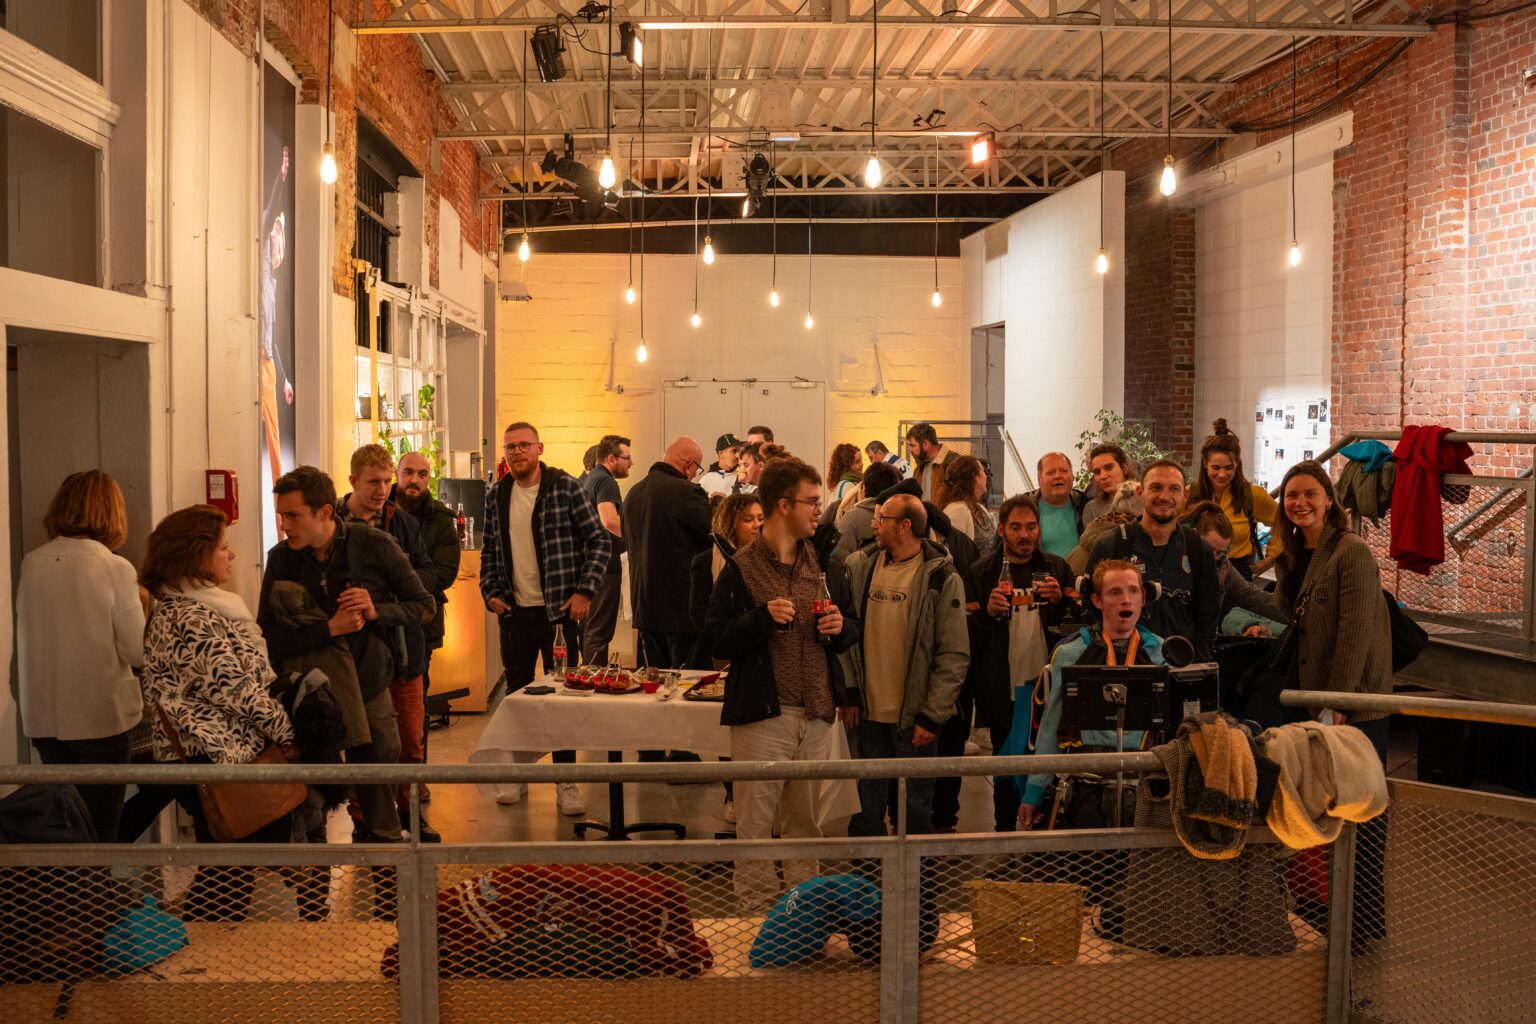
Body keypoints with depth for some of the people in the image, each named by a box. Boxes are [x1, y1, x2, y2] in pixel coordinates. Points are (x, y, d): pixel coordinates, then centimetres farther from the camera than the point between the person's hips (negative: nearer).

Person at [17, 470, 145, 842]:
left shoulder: (31, 563, 0)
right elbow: (137, 653, -11)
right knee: (98, 831, 5)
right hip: (101, 716, -5)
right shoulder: (114, 568, -13)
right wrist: (140, 607, 6)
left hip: (43, 718, 5)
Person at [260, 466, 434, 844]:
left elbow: (425, 606, -1)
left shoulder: (374, 545, -8)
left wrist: (377, 611, -19)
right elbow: (267, 639, -11)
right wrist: (329, 628, -23)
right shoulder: (281, 558, -5)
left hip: (370, 689, -1)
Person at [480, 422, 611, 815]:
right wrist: (491, 592, 2)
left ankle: (566, 780, 10)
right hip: (514, 611, 4)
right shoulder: (496, 496, 7)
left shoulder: (565, 487, -6)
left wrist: (585, 591, -13)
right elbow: (489, 550, 15)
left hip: (560, 609, -4)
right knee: (517, 691, 12)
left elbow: (599, 539, -6)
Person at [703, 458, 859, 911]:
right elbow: (715, 639, -8)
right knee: (755, 825, 2)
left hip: (818, 717, 5)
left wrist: (841, 627, -4)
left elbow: (852, 632, 18)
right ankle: (757, 915, 14)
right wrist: (763, 617, -21)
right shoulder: (741, 569, -5)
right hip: (762, 716, -5)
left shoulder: (826, 566, 10)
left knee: (807, 823, 15)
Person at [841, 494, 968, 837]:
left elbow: (955, 655, -9)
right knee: (866, 811, 11)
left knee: (913, 811, 8)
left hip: (914, 718, -3)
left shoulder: (941, 577, -8)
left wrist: (932, 716, -13)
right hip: (868, 715, 4)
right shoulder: (859, 566, 4)